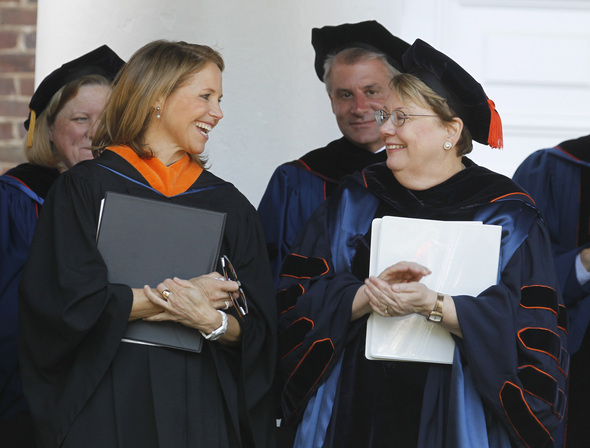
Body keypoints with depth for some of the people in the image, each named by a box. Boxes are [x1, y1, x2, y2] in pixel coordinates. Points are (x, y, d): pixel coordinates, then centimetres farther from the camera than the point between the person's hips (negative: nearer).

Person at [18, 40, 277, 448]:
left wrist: (210, 321, -16)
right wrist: (183, 295, -10)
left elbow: (256, 327, 5)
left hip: (201, 406, 3)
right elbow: (72, 299, -12)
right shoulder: (85, 187, 1)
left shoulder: (228, 204, 11)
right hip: (108, 402, -3)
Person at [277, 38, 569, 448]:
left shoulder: (505, 215, -2)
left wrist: (433, 306, -23)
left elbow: (535, 330, -12)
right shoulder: (355, 202, 7)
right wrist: (369, 296, -19)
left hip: (453, 415, -2)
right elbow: (298, 300, -1)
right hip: (356, 411, 3)